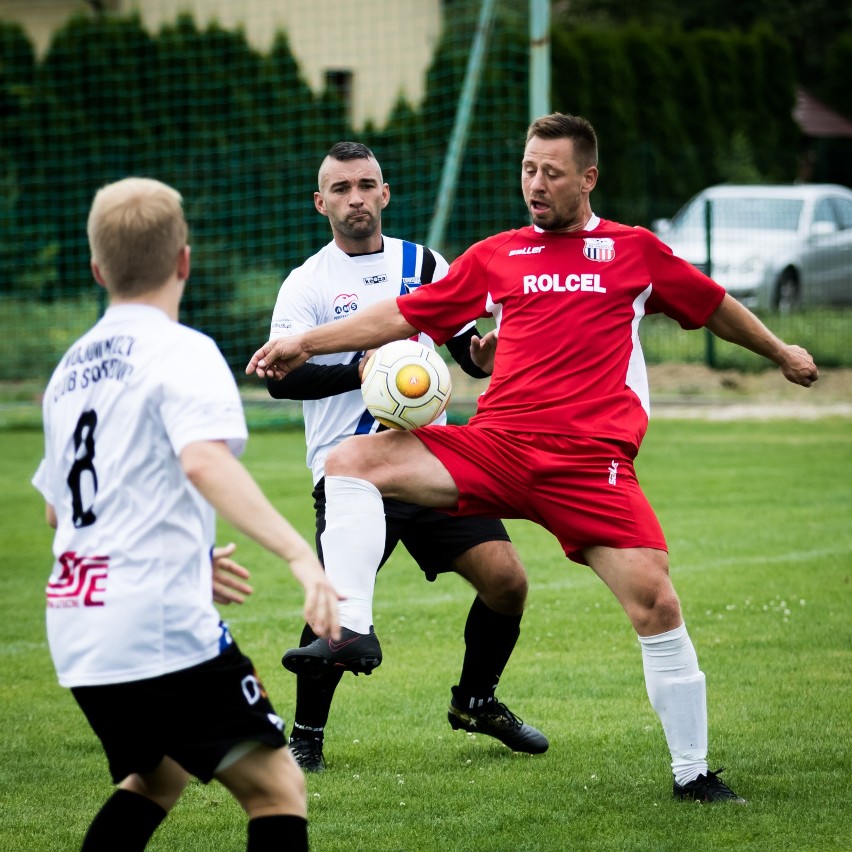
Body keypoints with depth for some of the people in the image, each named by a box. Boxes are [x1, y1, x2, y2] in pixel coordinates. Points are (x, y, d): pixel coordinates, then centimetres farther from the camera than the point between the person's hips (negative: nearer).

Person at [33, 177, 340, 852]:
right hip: (163, 624, -8)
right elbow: (204, 463, -26)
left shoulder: (71, 367, 18)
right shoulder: (181, 352, -7)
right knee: (277, 786, -4)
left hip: (77, 635, 8)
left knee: (158, 774, 27)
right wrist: (299, 555, -33)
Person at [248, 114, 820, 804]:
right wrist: (304, 345, 14)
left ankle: (693, 772, 0)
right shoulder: (494, 257, 16)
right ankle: (348, 630, -25)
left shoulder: (634, 250, 12)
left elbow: (714, 306, 26)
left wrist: (781, 352, 36)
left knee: (656, 602, -14)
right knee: (351, 461, -16)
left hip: (591, 462, -2)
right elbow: (404, 315, 19)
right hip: (496, 447, 2)